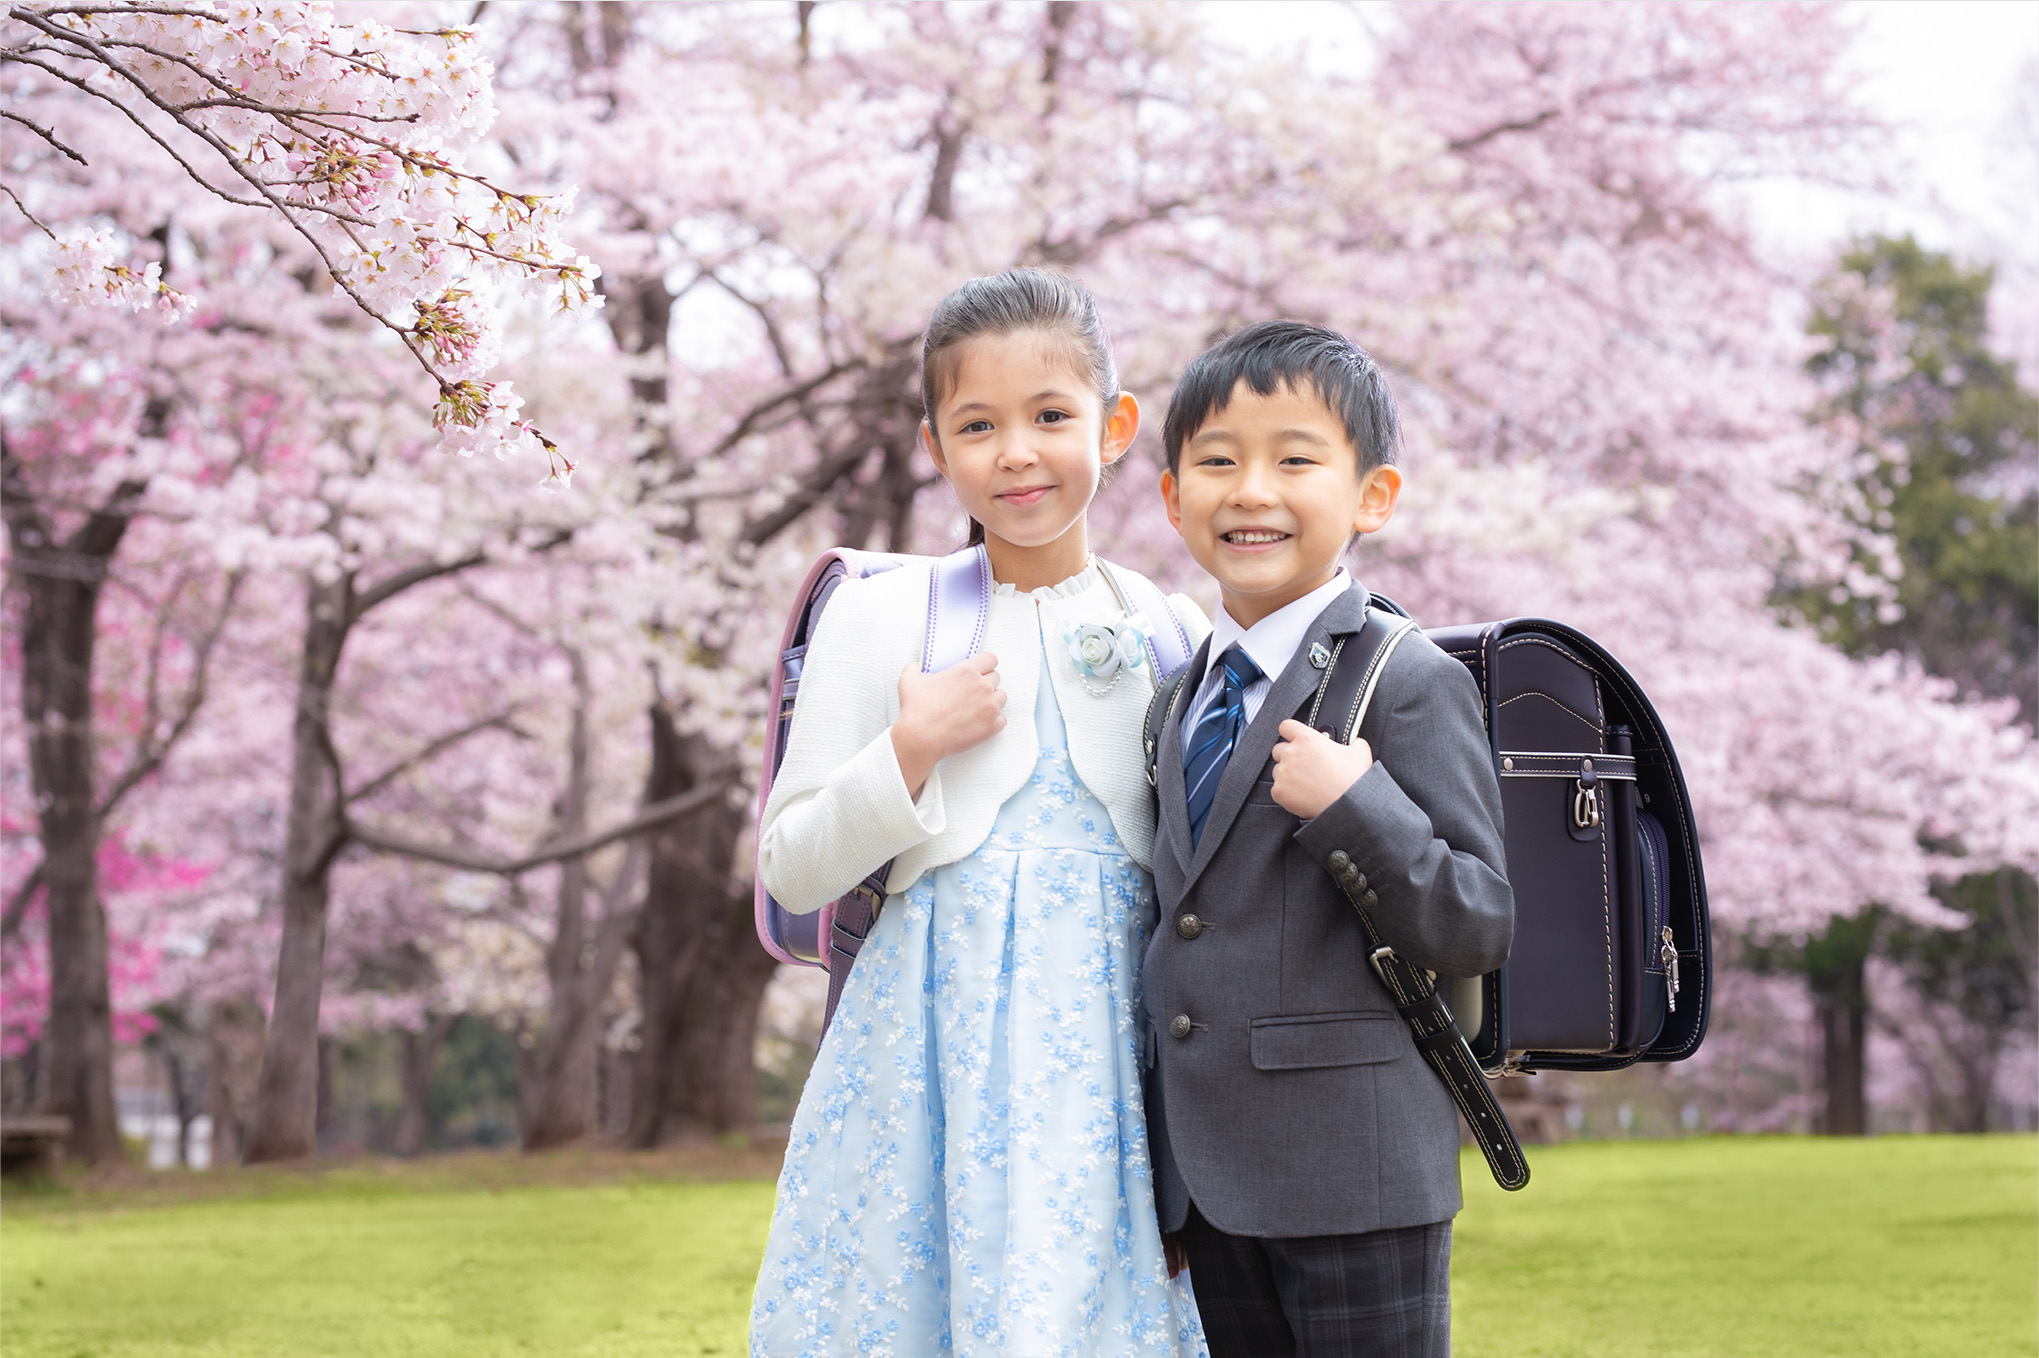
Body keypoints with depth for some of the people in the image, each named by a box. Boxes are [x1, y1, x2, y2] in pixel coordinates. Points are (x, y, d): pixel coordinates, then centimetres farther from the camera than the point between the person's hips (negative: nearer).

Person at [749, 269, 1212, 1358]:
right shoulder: (876, 618, 2)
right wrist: (910, 751, -11)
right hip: (934, 1032, -1)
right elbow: (791, 873, 2)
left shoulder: (1175, 635, 7)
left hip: (1111, 1045, 1)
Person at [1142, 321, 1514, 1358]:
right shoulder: (1186, 697, 13)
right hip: (1204, 1174, 7)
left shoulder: (1410, 684, -9)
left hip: (1355, 1177, -7)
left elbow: (1479, 931, -13)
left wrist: (1354, 806, -25)